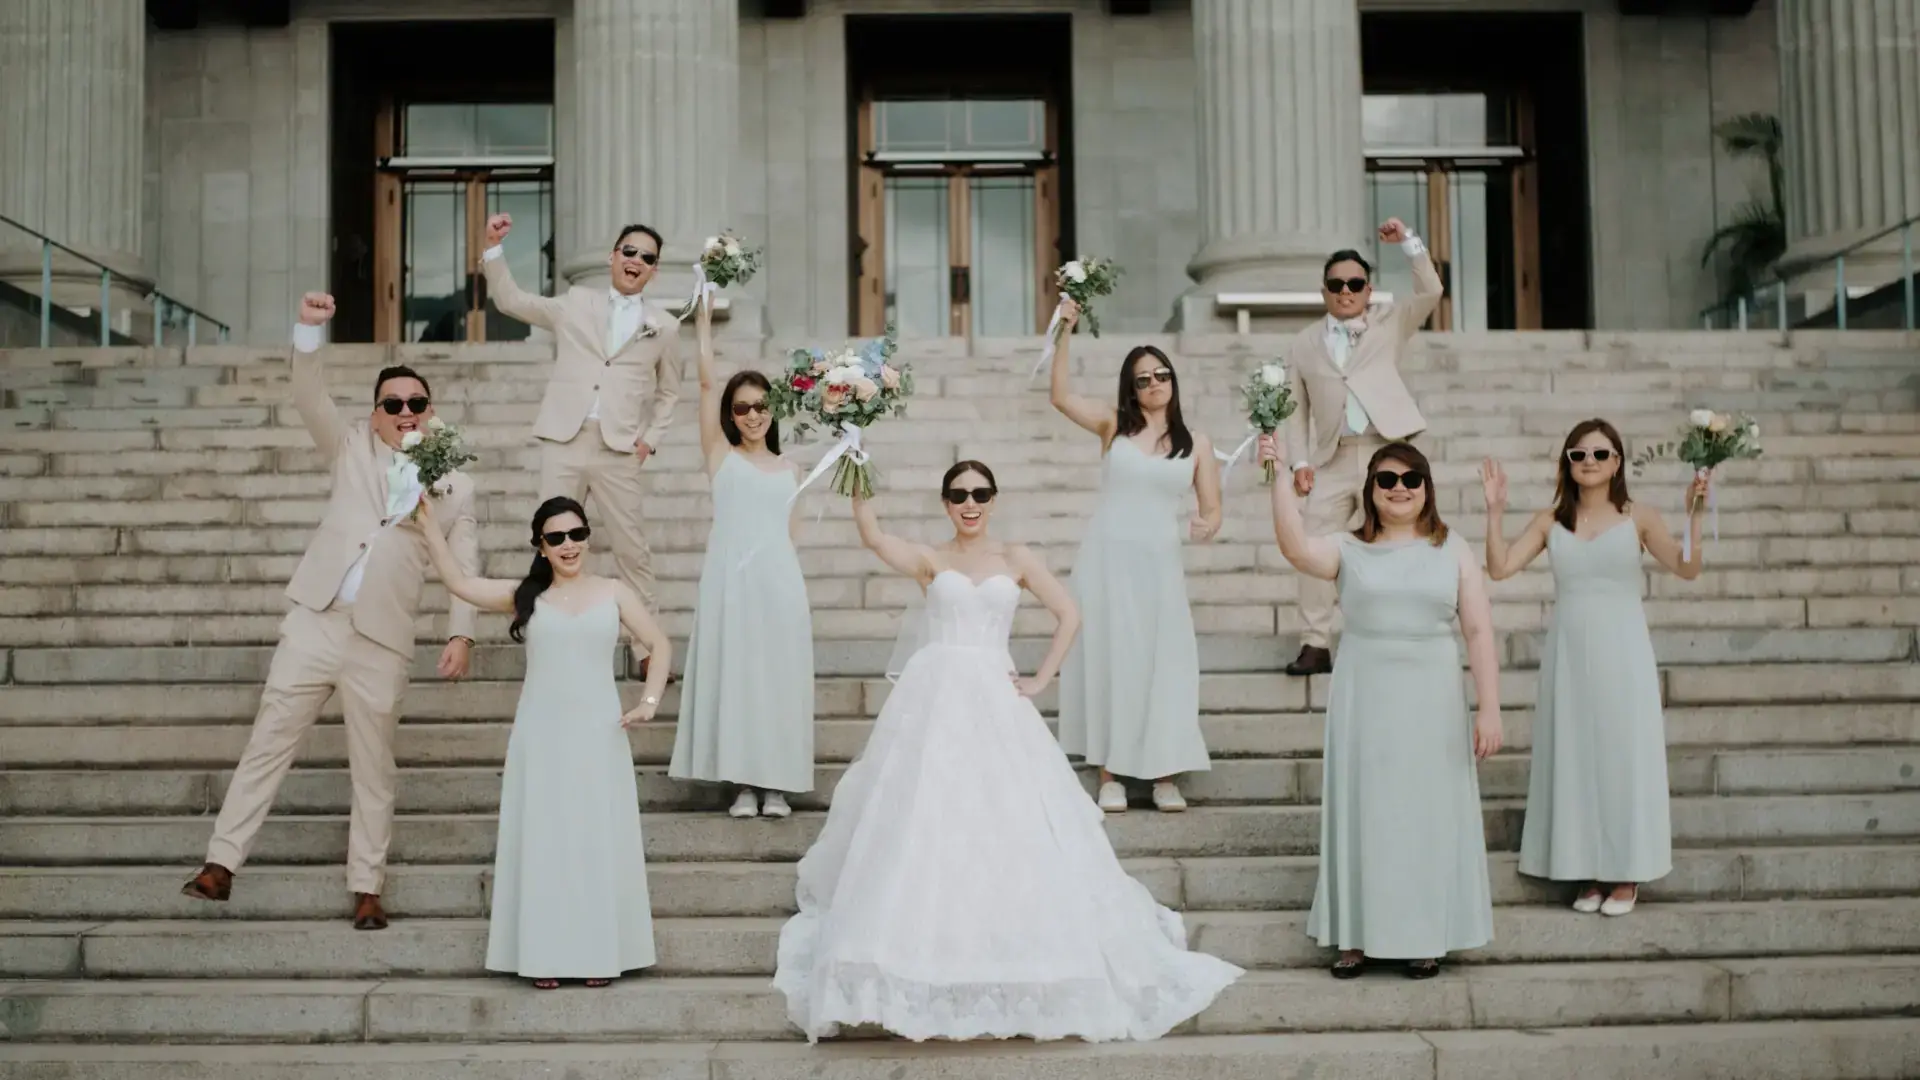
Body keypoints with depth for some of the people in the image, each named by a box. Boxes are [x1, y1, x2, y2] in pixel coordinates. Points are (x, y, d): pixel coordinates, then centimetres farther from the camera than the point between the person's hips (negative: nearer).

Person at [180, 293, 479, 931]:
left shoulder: (453, 487, 8)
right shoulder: (352, 449, 10)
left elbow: (465, 567, 8)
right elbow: (310, 401, -6)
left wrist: (461, 634, -5)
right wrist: (311, 332, -22)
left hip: (382, 644, 0)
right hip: (314, 624, 1)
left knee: (373, 770, 6)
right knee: (267, 744, 0)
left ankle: (366, 889, 13)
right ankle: (221, 865, 5)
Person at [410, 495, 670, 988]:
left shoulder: (614, 592, 6)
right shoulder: (525, 596, 6)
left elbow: (659, 643, 8)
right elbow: (458, 582, 0)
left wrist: (650, 699, -5)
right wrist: (428, 526, -6)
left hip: (598, 735, 0)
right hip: (541, 736, 1)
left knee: (598, 842, 2)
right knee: (543, 841, 1)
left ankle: (600, 952, 8)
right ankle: (547, 955, 6)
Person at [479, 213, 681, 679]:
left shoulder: (664, 325, 9)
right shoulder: (575, 303, 11)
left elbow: (668, 391, 18)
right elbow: (510, 301, 13)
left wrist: (650, 438, 6)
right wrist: (494, 247, 2)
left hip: (618, 449, -1)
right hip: (563, 441, 1)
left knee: (631, 545, 1)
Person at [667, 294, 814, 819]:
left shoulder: (790, 470, 16)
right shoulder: (721, 455, 7)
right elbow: (706, 381, 1)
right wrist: (704, 317, 1)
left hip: (779, 578, 2)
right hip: (731, 576, -2)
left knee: (778, 673, 2)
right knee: (733, 671, -1)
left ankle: (776, 782, 9)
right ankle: (743, 781, 6)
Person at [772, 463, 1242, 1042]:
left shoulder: (1016, 559, 10)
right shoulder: (930, 560, 7)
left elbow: (1069, 615, 9)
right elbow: (873, 538, -11)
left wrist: (1040, 679, 2)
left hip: (994, 702, 1)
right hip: (933, 699, -1)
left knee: (1006, 826, -2)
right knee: (924, 824, -5)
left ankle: (1015, 960, 12)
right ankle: (923, 963, 1)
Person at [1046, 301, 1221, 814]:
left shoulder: (1196, 444, 7)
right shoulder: (1114, 425, 3)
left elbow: (1211, 510, 8)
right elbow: (1061, 396, -7)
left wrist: (1206, 525, -16)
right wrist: (1065, 332, -14)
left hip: (1159, 564, 1)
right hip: (1106, 559, -1)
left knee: (1163, 662, -2)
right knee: (1109, 659, 2)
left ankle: (1165, 776, 6)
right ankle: (1110, 775, 8)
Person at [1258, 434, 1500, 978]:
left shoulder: (1453, 550, 3)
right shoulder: (1349, 549, 2)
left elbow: (1479, 632, -1)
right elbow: (1297, 548, -19)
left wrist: (1488, 708, -7)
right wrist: (1280, 478, -26)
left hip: (1430, 703, 0)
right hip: (1364, 701, 0)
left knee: (1427, 814, 6)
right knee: (1362, 811, 5)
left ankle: (1425, 936, 17)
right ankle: (1359, 934, 14)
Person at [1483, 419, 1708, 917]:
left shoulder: (1638, 518, -1)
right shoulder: (1550, 522, 5)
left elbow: (1687, 568, -10)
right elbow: (1499, 567, -3)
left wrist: (1694, 515, -22)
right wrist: (1495, 510, -9)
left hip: (1621, 653, -2)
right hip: (1569, 654, 2)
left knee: (1622, 757, 2)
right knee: (1575, 758, 5)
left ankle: (1626, 875, 13)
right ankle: (1590, 873, 15)